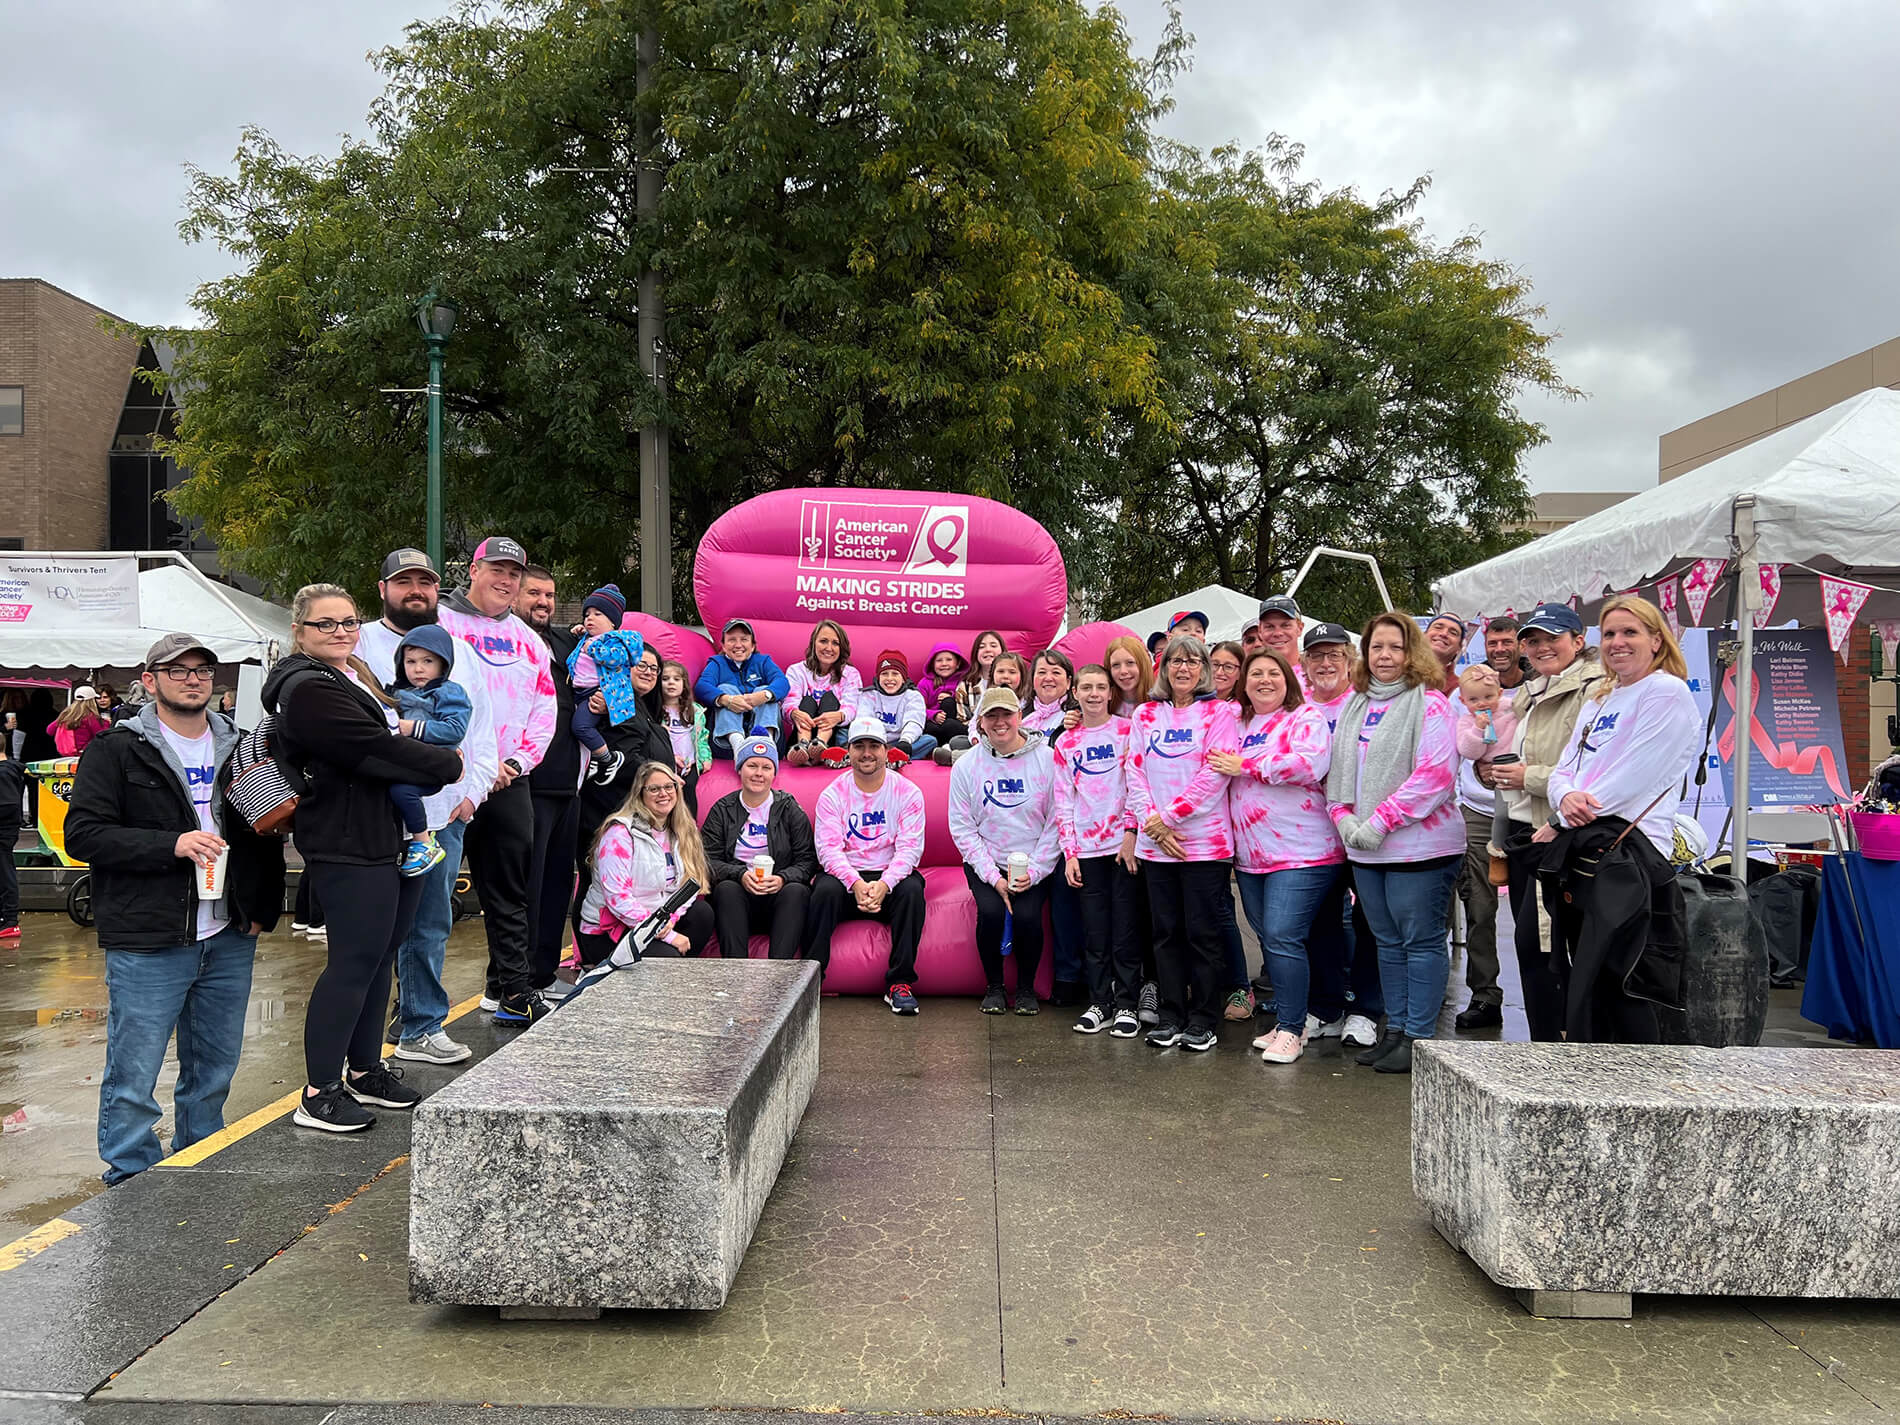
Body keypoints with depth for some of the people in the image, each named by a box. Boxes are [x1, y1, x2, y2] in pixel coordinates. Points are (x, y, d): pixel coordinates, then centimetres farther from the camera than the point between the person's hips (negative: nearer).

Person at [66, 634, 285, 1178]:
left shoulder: (236, 748, 13)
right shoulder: (116, 750, -1)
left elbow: (269, 832, 20)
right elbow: (84, 835, -10)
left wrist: (265, 907, 10)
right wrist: (172, 844, -21)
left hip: (229, 940, 5)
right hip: (147, 946, -5)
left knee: (214, 1071, 14)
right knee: (133, 1078, -1)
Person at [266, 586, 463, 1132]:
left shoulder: (354, 677, 19)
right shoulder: (309, 691, -14)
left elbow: (387, 744, 24)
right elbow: (376, 751, -20)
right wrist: (451, 764, -10)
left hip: (390, 839, 10)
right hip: (349, 848, -10)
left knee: (379, 956, 14)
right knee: (355, 961, -6)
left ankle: (364, 1071, 26)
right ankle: (319, 1094, 3)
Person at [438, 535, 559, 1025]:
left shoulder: (527, 640, 16)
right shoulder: (441, 623, -1)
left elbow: (545, 708, 15)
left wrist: (519, 760, 0)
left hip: (511, 781, 5)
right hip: (450, 778, -5)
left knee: (510, 891, 10)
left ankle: (513, 991, 18)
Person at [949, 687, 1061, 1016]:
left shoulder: (1048, 759, -3)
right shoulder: (966, 766, 1)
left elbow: (1057, 822, -3)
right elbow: (962, 829, -1)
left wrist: (1034, 872, -12)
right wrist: (993, 877, -11)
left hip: (1035, 865, -1)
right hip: (985, 864, 1)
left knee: (1028, 915, -25)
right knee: (991, 911, -26)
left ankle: (1026, 987, 4)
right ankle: (994, 986, 1)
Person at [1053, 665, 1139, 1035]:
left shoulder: (1126, 731, 2)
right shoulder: (1065, 743, 9)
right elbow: (1063, 801, 8)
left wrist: (1130, 833, -10)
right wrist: (1069, 853, 2)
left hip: (1123, 844, -2)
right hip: (1086, 848, 2)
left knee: (1126, 928, 1)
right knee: (1094, 931, 5)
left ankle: (1127, 1005, 10)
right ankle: (1099, 1003, 15)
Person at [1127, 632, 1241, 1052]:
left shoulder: (1219, 712, 1)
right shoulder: (1145, 714, 12)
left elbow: (1215, 773, -9)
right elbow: (1135, 772, 7)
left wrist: (1169, 816, -12)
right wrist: (1152, 822, -7)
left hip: (1205, 841, -3)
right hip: (1155, 844, 4)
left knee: (1202, 933, 1)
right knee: (1166, 931, 9)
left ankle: (1202, 1019, 13)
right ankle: (1171, 1016, 19)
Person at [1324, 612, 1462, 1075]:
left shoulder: (1429, 702, -8)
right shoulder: (1354, 704, 13)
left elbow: (1436, 772, -18)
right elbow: (1337, 768, 16)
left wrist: (1380, 821, -18)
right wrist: (1345, 818, -1)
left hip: (1419, 844, -7)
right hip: (1365, 848, 7)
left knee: (1421, 940, 0)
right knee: (1388, 941, 15)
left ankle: (1419, 1037, 9)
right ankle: (1395, 1029, 25)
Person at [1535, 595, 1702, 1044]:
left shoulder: (1667, 692, -5)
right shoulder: (1599, 699, 21)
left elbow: (1630, 777, -13)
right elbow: (1564, 767, 17)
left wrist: (1558, 823, -8)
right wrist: (1565, 796, -8)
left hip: (1627, 851, -8)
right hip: (1576, 852, 8)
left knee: (1607, 989, -9)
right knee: (1577, 985, 9)